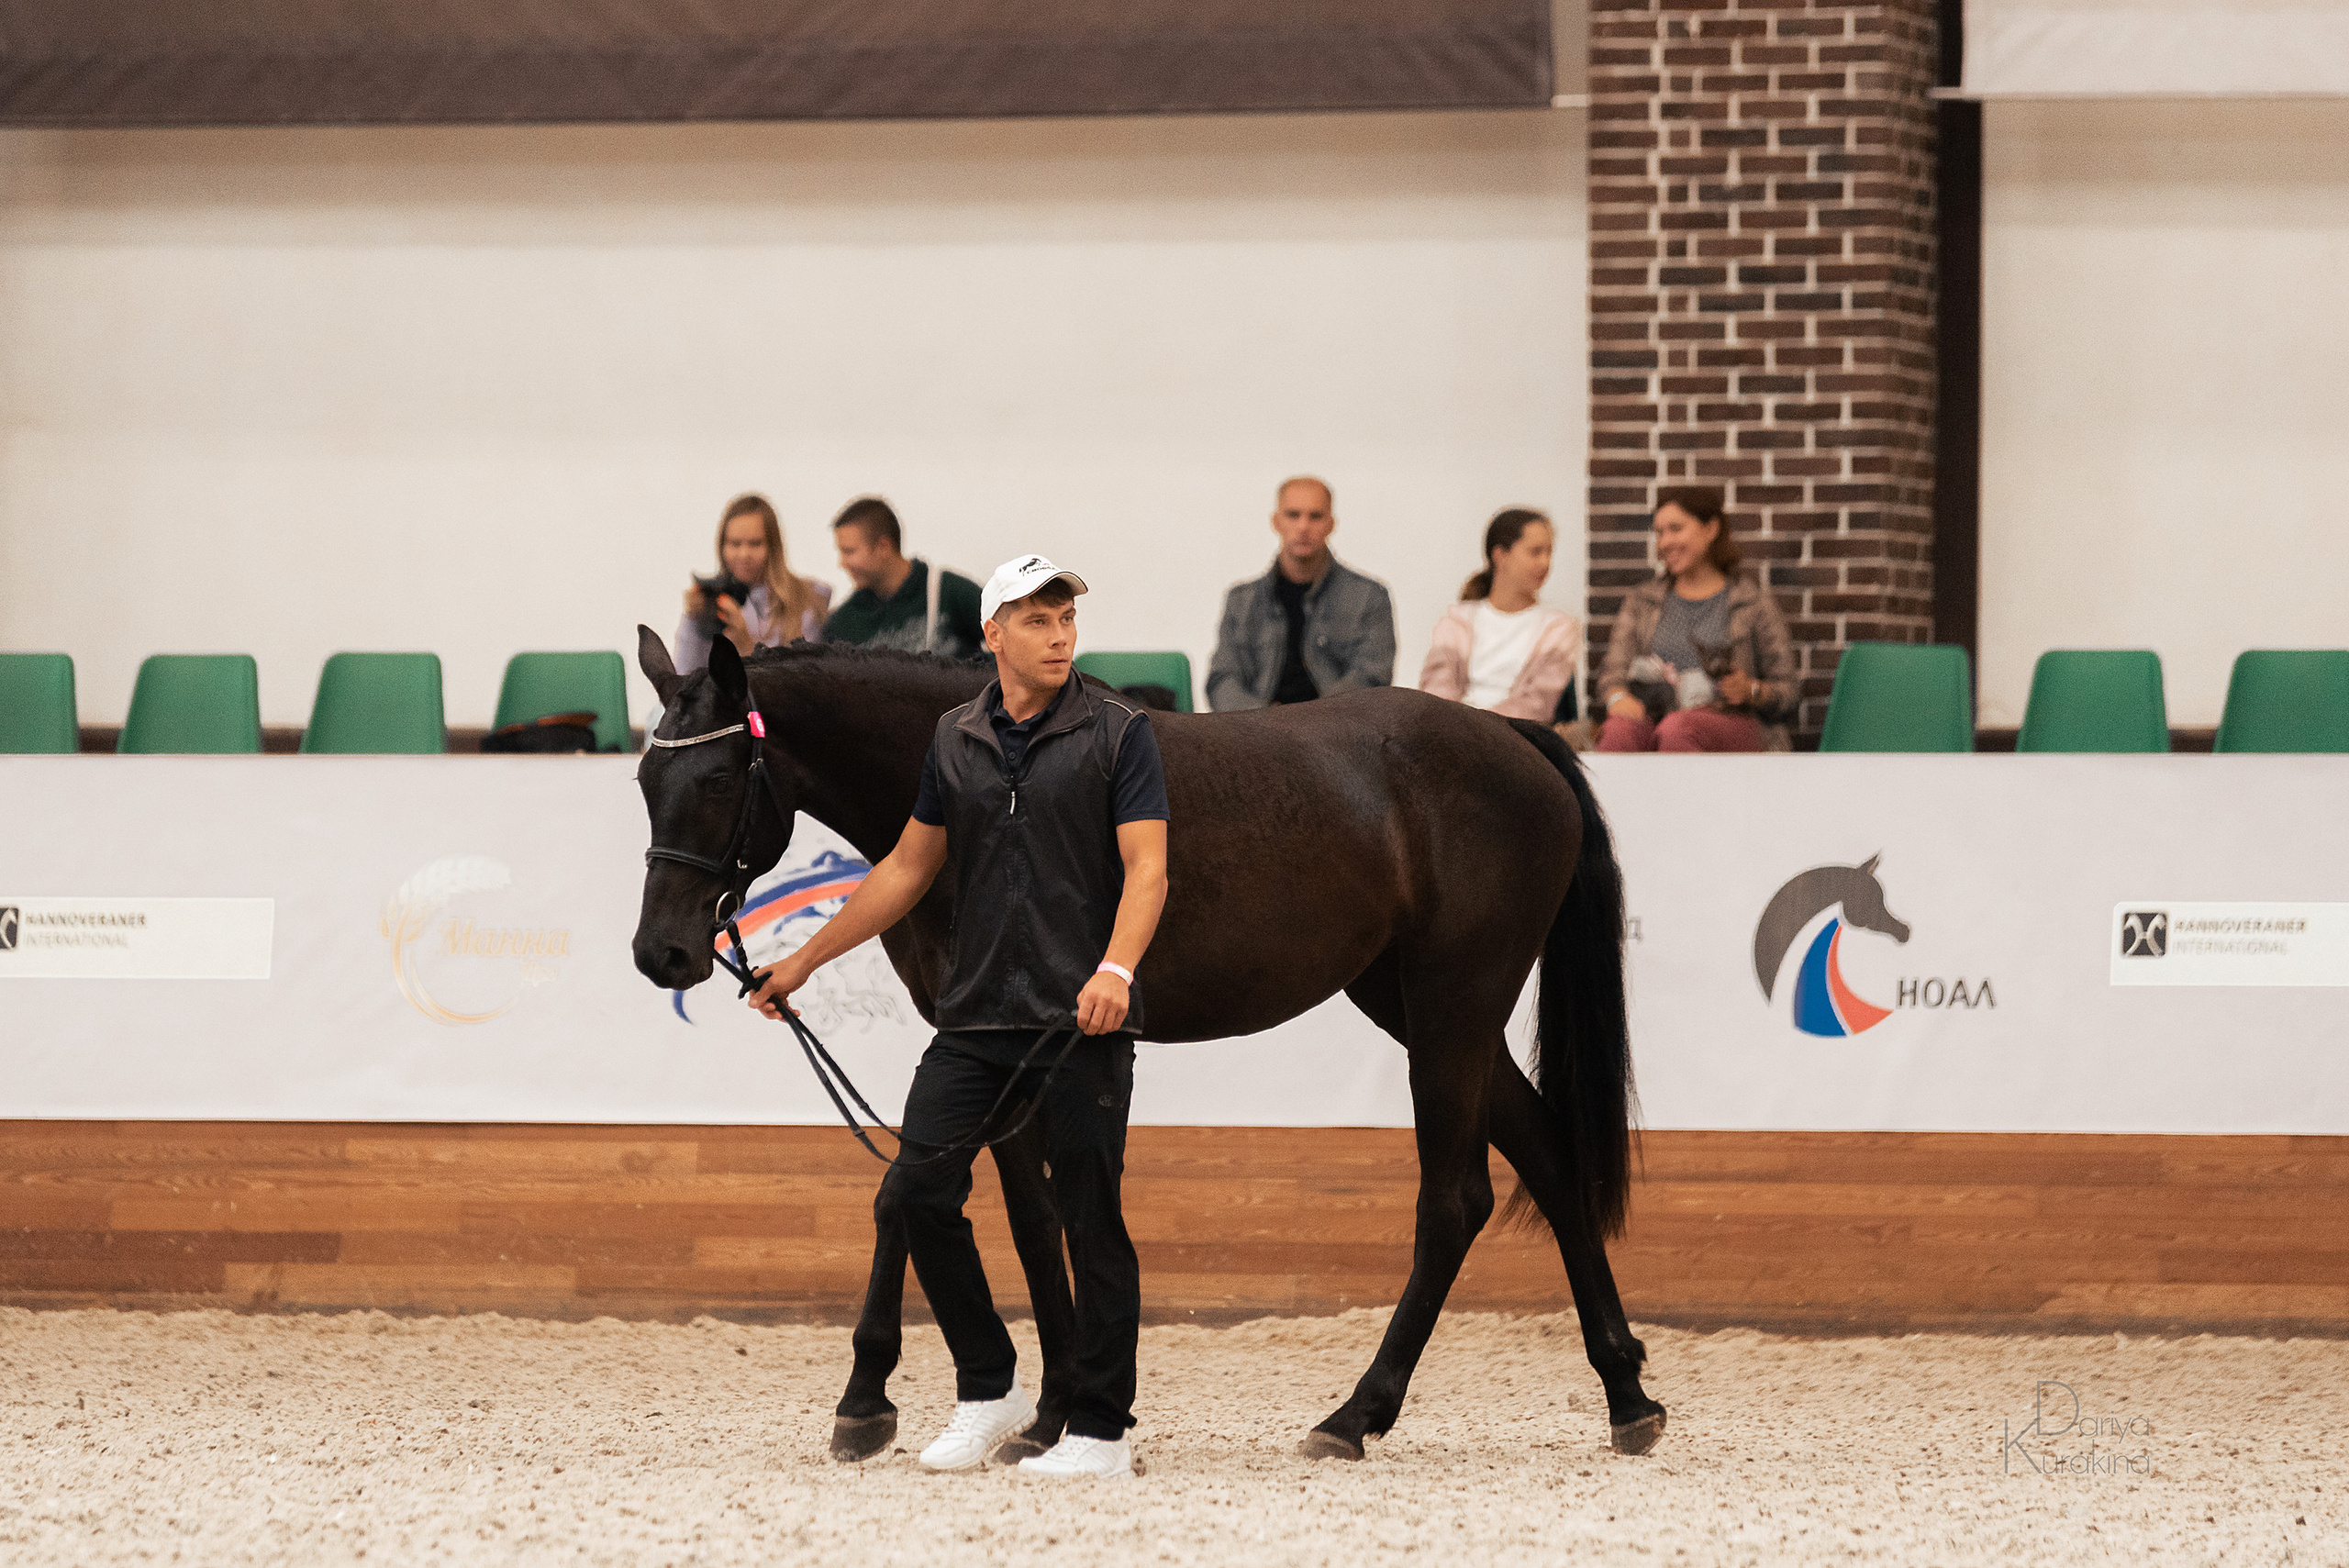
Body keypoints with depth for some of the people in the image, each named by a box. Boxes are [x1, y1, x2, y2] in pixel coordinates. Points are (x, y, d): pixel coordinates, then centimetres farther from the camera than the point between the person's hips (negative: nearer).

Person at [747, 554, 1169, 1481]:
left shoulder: (1117, 734, -4)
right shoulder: (958, 741, 11)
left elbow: (1146, 867, -12)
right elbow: (909, 868, 20)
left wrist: (1116, 968, -30)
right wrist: (805, 961, 21)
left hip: (1082, 1022, -5)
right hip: (976, 1019, 5)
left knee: (1090, 1220, -3)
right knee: (914, 1196, -2)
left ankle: (1102, 1430, 6)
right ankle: (989, 1390, 14)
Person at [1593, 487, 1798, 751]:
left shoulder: (1756, 605, 15)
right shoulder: (1640, 601, 26)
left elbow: (1786, 692, 15)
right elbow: (1614, 670, 13)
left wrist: (1752, 690, -8)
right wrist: (1617, 697, -11)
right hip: (1654, 717, 2)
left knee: (1677, 729, -41)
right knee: (1620, 730, -37)